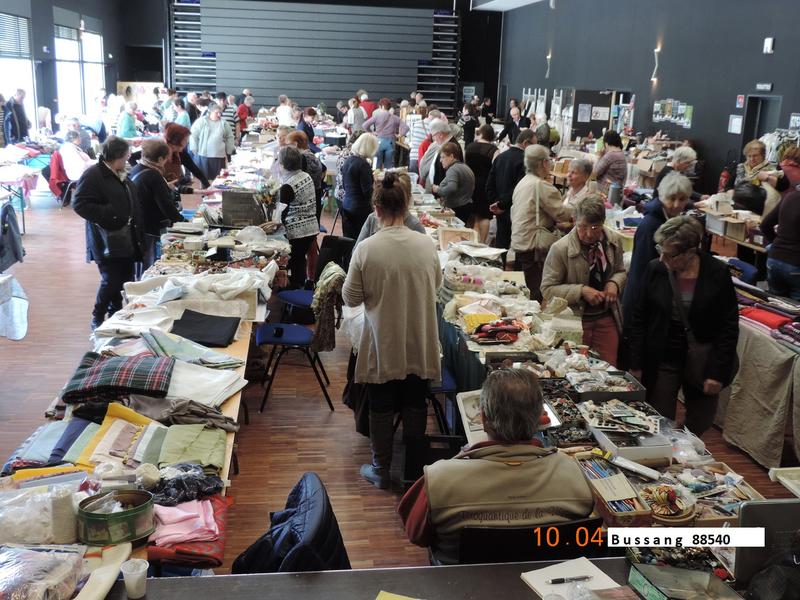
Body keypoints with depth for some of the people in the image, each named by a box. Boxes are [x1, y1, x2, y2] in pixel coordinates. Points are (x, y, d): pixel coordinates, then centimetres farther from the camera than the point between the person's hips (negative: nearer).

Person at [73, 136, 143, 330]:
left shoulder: (121, 175, 12)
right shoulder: (93, 175, -14)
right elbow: (79, 204, -19)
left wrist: (137, 231, 14)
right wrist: (108, 214, -23)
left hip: (127, 239, 8)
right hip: (108, 241, -8)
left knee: (125, 281, 12)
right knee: (111, 281, -4)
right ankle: (98, 319, 16)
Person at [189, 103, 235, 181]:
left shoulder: (223, 123, 6)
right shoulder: (201, 121, -2)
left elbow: (229, 137, 15)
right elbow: (193, 135, 0)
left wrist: (228, 152, 12)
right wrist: (195, 150, -1)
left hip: (219, 156, 2)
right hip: (203, 155, -2)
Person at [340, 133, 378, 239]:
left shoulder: (347, 161, 7)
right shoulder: (363, 165, -17)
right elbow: (368, 192, -17)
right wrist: (375, 183, 2)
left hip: (346, 205, 8)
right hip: (361, 208, -8)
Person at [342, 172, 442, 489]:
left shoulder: (366, 249, -17)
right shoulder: (426, 244, -9)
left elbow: (351, 298, -8)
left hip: (383, 345, -2)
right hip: (419, 344, 3)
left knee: (381, 407, 14)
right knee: (415, 405, 18)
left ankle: (381, 469, 26)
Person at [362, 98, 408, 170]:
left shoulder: (377, 116, -3)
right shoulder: (395, 118, 3)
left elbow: (365, 125, -6)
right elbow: (406, 127, -2)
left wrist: (371, 132, 9)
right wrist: (399, 135, 8)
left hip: (379, 141, -2)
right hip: (390, 142, 2)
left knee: (377, 165, 4)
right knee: (389, 166, 6)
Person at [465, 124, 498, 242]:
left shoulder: (469, 147, 2)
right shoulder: (494, 150, -12)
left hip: (471, 183, 4)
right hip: (487, 185, -4)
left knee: (474, 215, 12)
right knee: (485, 216, 3)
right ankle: (482, 241, 2)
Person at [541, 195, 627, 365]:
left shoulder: (614, 240, -2)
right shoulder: (560, 249, -16)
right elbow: (548, 290, -13)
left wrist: (614, 283, -7)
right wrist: (581, 291, -24)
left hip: (606, 319, 4)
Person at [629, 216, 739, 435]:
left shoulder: (717, 273, -11)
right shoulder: (655, 269, -7)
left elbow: (729, 327, -6)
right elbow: (640, 320, 1)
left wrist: (717, 372, -9)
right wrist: (636, 365, -1)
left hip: (703, 365, 0)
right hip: (662, 361, 1)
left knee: (697, 427, 15)